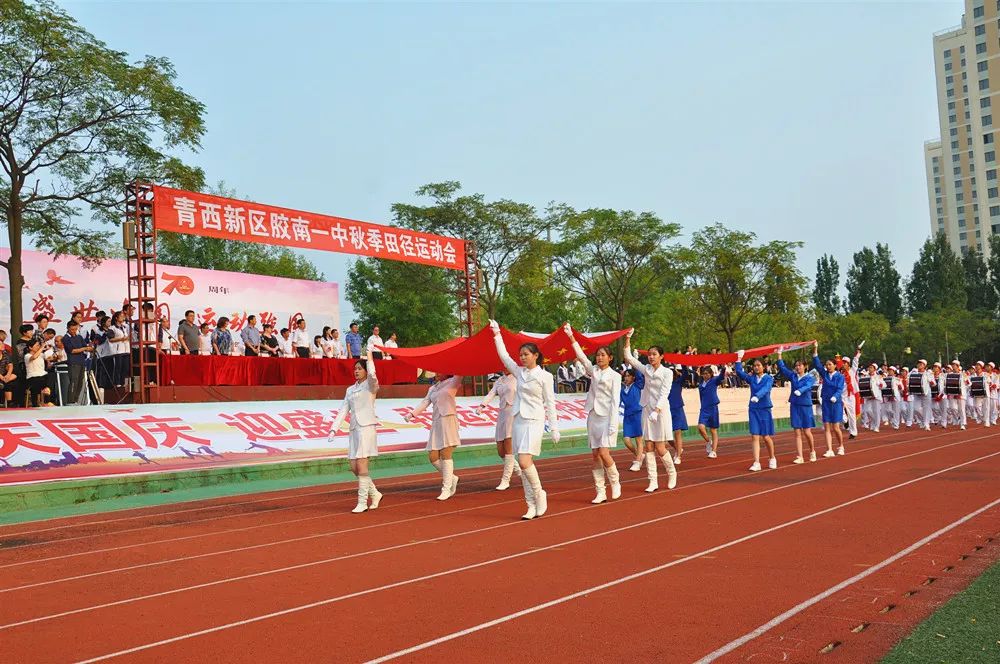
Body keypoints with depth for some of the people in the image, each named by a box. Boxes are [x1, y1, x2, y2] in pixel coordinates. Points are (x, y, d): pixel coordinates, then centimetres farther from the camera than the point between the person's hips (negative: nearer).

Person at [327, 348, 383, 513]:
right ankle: (375, 494, 20)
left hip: (367, 427, -7)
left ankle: (362, 502, -6)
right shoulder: (350, 390, 18)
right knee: (354, 467, 4)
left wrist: (369, 353, -20)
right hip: (354, 428, 7)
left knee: (361, 465, -11)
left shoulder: (371, 385, 0)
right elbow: (343, 410, 15)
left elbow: (372, 374, -23)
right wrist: (334, 429, 6)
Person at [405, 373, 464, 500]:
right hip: (436, 422, 6)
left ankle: (446, 489, -7)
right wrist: (412, 413, -1)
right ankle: (452, 478, 18)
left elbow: (459, 374, -15)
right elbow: (424, 402, 12)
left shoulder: (452, 382, 5)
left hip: (448, 420, -6)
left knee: (445, 453, -12)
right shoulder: (432, 388, 22)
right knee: (433, 456, -1)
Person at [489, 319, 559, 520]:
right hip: (518, 420, 6)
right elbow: (504, 356, 16)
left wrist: (554, 428, -4)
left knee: (524, 461, -18)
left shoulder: (545, 376, -3)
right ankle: (532, 506, 8)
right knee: (525, 464, 4)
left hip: (534, 422, -6)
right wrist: (497, 334, 15)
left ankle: (539, 494, 3)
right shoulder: (519, 372, 11)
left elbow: (550, 403, -3)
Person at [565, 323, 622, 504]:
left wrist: (613, 424, -14)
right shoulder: (593, 371, 11)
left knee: (603, 453, -13)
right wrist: (571, 336, -1)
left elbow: (615, 401, -8)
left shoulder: (615, 376, -2)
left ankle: (615, 483, 9)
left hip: (607, 417, -5)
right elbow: (581, 355, 5)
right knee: (595, 455, 3)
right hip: (593, 416, 5)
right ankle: (601, 492, 6)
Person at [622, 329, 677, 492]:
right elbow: (628, 357, 5)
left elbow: (664, 393, -13)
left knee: (660, 449, -2)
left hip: (661, 411, -4)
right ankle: (653, 481, 6)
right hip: (647, 410, 4)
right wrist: (628, 338, -5)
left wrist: (656, 410, -25)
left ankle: (672, 474, 23)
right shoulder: (646, 369, 7)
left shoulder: (667, 372, -5)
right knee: (649, 447, 2)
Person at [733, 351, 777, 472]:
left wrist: (757, 396, -40)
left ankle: (772, 459, 27)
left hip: (765, 409, -3)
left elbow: (765, 389, -23)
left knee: (766, 437, 4)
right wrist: (739, 358, -1)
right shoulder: (751, 378, 6)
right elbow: (739, 372, -1)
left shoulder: (769, 378, -5)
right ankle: (756, 463, -6)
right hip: (753, 409, 3)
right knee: (755, 436, -5)